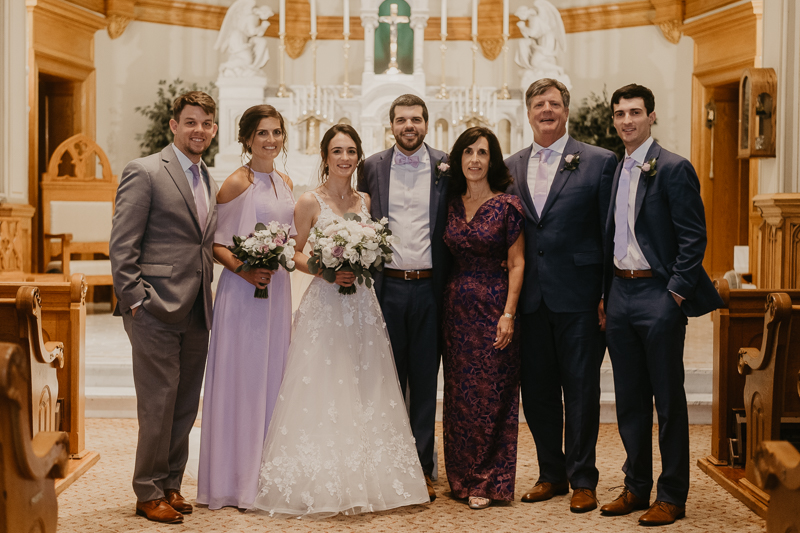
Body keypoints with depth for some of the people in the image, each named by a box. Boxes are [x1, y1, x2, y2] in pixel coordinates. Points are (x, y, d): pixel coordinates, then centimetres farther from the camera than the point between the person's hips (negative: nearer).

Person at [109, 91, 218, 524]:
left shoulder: (210, 183, 17)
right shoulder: (144, 172, -6)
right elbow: (122, 245, -10)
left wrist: (208, 301, 12)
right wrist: (135, 300, -14)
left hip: (196, 312, 7)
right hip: (156, 310, -7)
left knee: (185, 407, 11)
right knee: (158, 406, -3)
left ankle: (170, 485, 22)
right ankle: (149, 494, 9)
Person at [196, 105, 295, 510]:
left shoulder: (285, 183, 12)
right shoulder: (236, 183, -8)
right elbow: (215, 242, -8)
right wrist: (242, 268, -22)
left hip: (278, 289, 7)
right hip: (242, 291, -7)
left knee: (272, 376, 10)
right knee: (241, 377, -2)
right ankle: (236, 481, 7)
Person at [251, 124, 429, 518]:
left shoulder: (366, 202, 11)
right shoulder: (310, 202, -2)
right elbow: (295, 254, 0)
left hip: (362, 305, 4)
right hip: (324, 305, -4)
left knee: (366, 394, 5)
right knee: (322, 395, -5)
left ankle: (365, 481, 14)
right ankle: (320, 486, 3)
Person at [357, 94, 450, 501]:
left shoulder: (446, 167, 3)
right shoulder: (372, 168, 5)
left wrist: (450, 286, -1)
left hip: (429, 288, 0)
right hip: (387, 287, 1)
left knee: (425, 380, 7)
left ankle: (423, 467, 16)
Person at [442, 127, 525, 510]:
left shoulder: (507, 205, -6)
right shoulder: (451, 205, 8)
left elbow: (517, 263, -7)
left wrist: (508, 314, -14)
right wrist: (443, 302, 4)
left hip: (494, 306, -4)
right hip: (456, 305, 5)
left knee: (491, 395, 0)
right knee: (459, 395, 9)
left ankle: (488, 482, 11)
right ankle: (462, 477, 20)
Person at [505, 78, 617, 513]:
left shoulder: (599, 162, -2)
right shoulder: (510, 167, 10)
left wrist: (609, 296, -8)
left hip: (579, 297, -4)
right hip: (530, 297, 4)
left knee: (581, 391, 4)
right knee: (536, 392, 10)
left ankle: (582, 480, 17)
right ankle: (551, 473, 25)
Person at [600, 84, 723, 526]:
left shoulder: (673, 168, -8)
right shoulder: (614, 171, 13)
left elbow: (693, 236, -11)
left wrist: (676, 292, -16)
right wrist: (606, 295, 12)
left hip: (659, 295, -7)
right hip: (620, 294, 7)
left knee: (668, 400, 1)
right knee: (629, 398, 13)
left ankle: (672, 496, 10)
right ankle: (636, 486, 24)